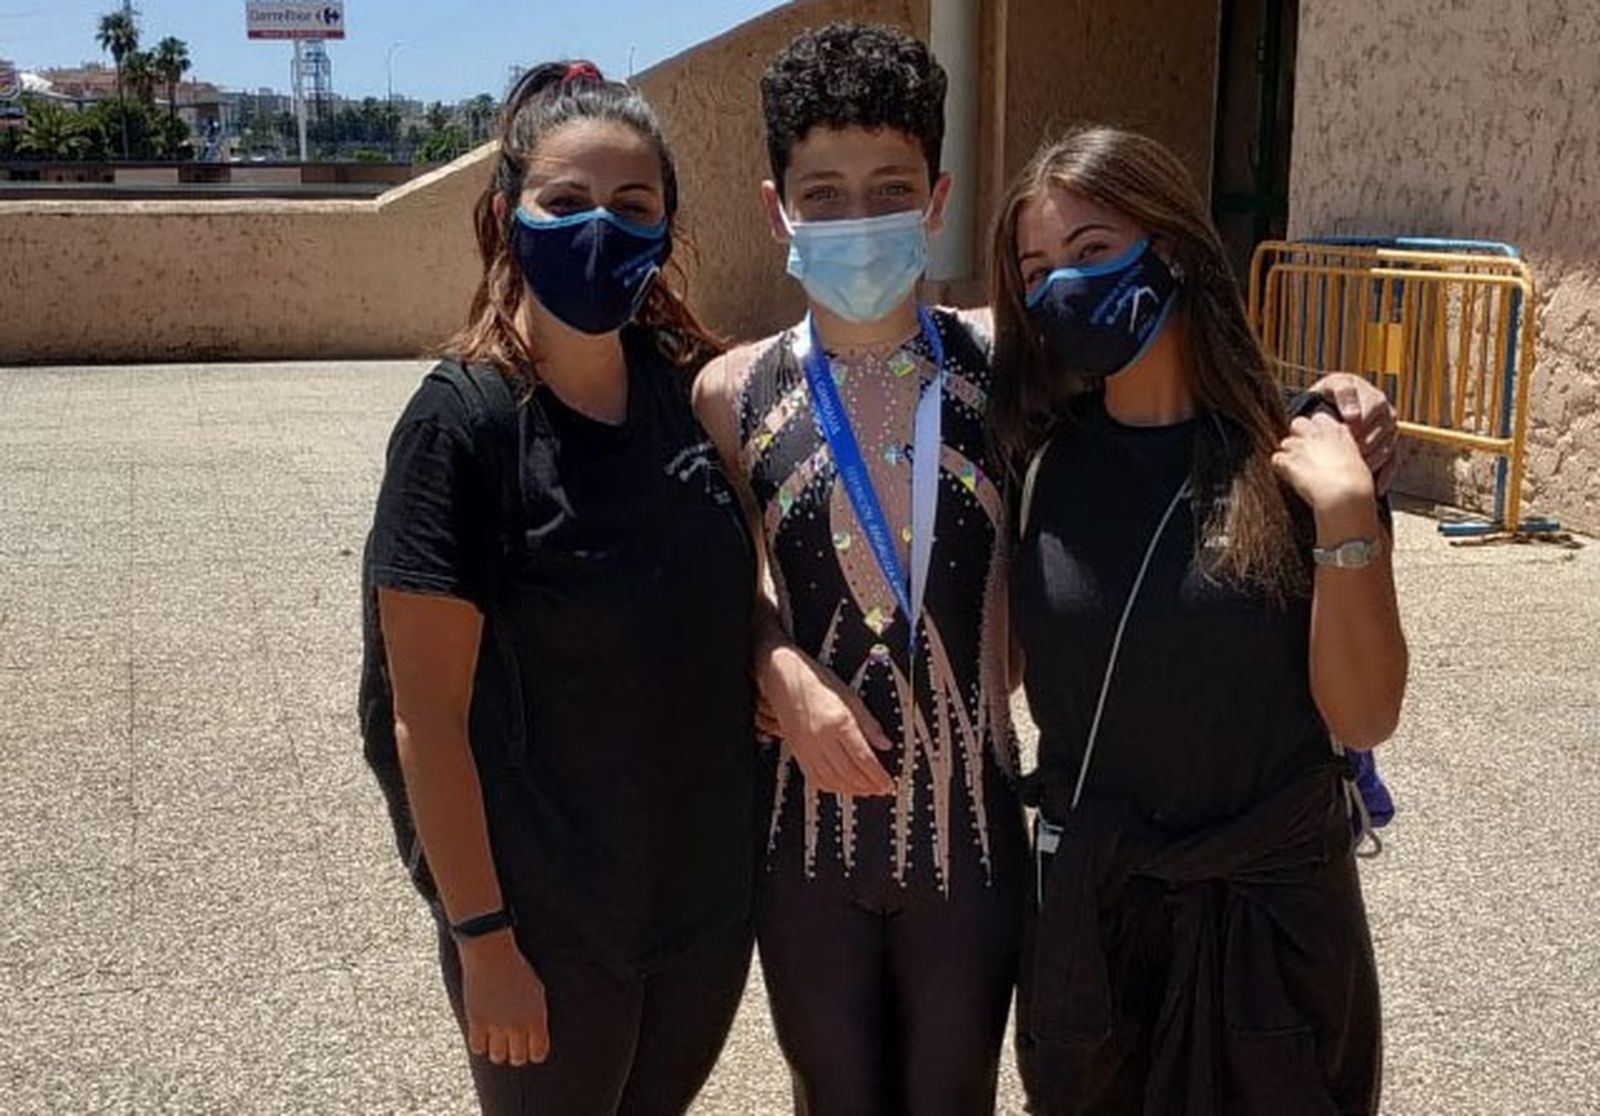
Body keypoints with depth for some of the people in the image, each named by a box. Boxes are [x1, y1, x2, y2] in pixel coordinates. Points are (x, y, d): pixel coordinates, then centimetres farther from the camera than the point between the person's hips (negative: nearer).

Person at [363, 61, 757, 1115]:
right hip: (545, 916, -5)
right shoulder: (462, 423, -18)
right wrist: (481, 936, -15)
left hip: (711, 889, 5)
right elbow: (429, 718, -16)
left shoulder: (690, 386, -3)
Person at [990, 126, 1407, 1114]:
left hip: (1272, 908, -2)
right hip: (1083, 899, 2)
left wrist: (1345, 513, -24)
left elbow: (1364, 718, -14)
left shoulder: (1296, 457, -12)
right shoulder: (1042, 454, -5)